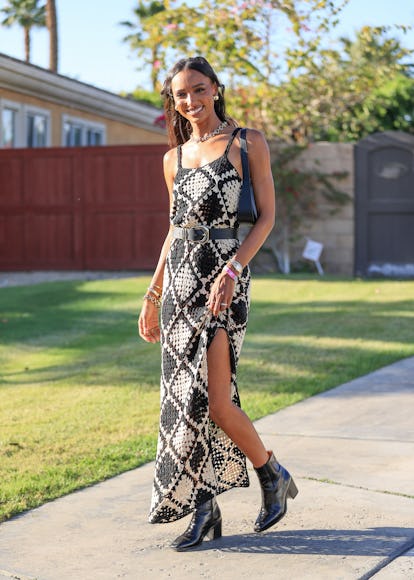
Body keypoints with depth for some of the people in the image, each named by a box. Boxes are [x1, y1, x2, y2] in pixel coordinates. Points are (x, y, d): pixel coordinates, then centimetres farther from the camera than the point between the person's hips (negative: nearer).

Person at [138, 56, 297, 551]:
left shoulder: (247, 143, 1)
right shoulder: (174, 159, 15)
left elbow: (267, 217, -4)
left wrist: (232, 270, -17)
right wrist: (152, 295, 19)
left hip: (223, 279, -6)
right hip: (179, 281, 6)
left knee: (215, 403, -11)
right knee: (183, 396, 4)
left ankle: (274, 476, 15)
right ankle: (205, 510, 14)